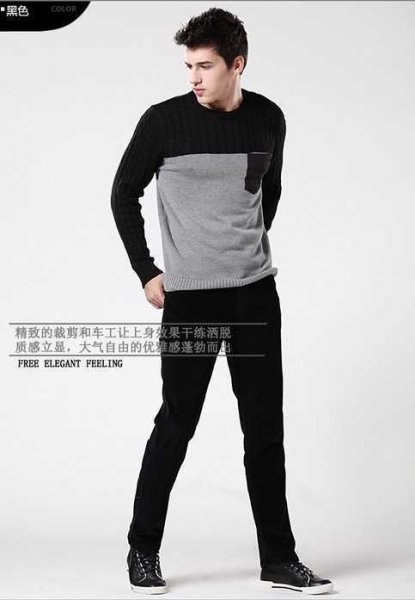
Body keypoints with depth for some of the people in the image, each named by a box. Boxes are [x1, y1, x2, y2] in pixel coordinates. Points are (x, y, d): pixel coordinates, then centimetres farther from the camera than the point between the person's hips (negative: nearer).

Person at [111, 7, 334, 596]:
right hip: (189, 297, -3)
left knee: (265, 428, 6)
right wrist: (146, 272, 0)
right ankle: (143, 551, 18)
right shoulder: (163, 121, -8)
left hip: (256, 294, 4)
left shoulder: (269, 120, 2)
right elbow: (124, 194, 2)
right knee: (176, 424, 1)